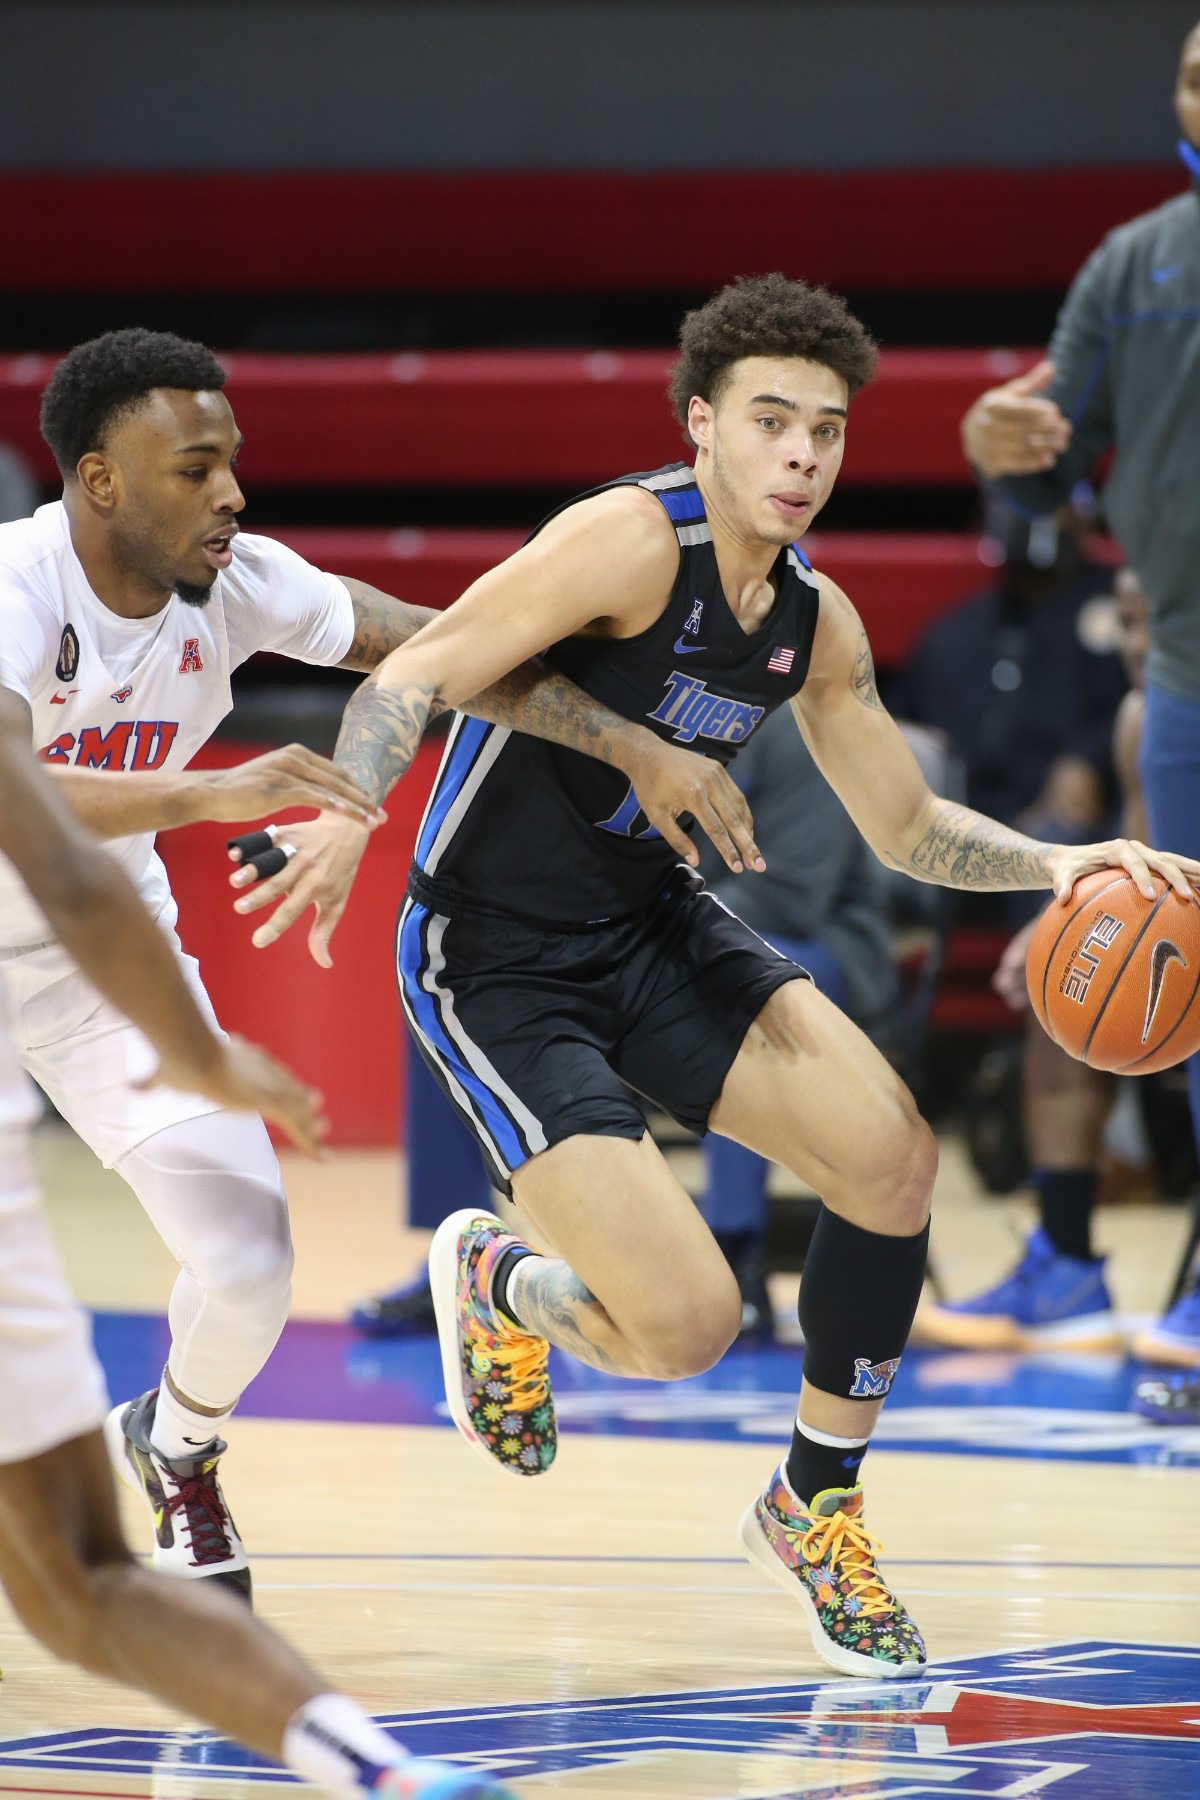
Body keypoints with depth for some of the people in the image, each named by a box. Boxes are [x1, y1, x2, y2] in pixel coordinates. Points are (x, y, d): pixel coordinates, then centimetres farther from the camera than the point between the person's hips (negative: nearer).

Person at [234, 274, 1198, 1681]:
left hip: (655, 928, 7)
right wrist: (345, 817, -43)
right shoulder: (635, 539, -20)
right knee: (686, 1327, -18)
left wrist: (1050, 865, -3)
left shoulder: (814, 620, 3)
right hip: (497, 969, -7)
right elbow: (414, 677, -25)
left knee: (891, 1153, -11)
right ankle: (492, 1280, 19)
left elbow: (906, 827, 15)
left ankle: (813, 1510, 11)